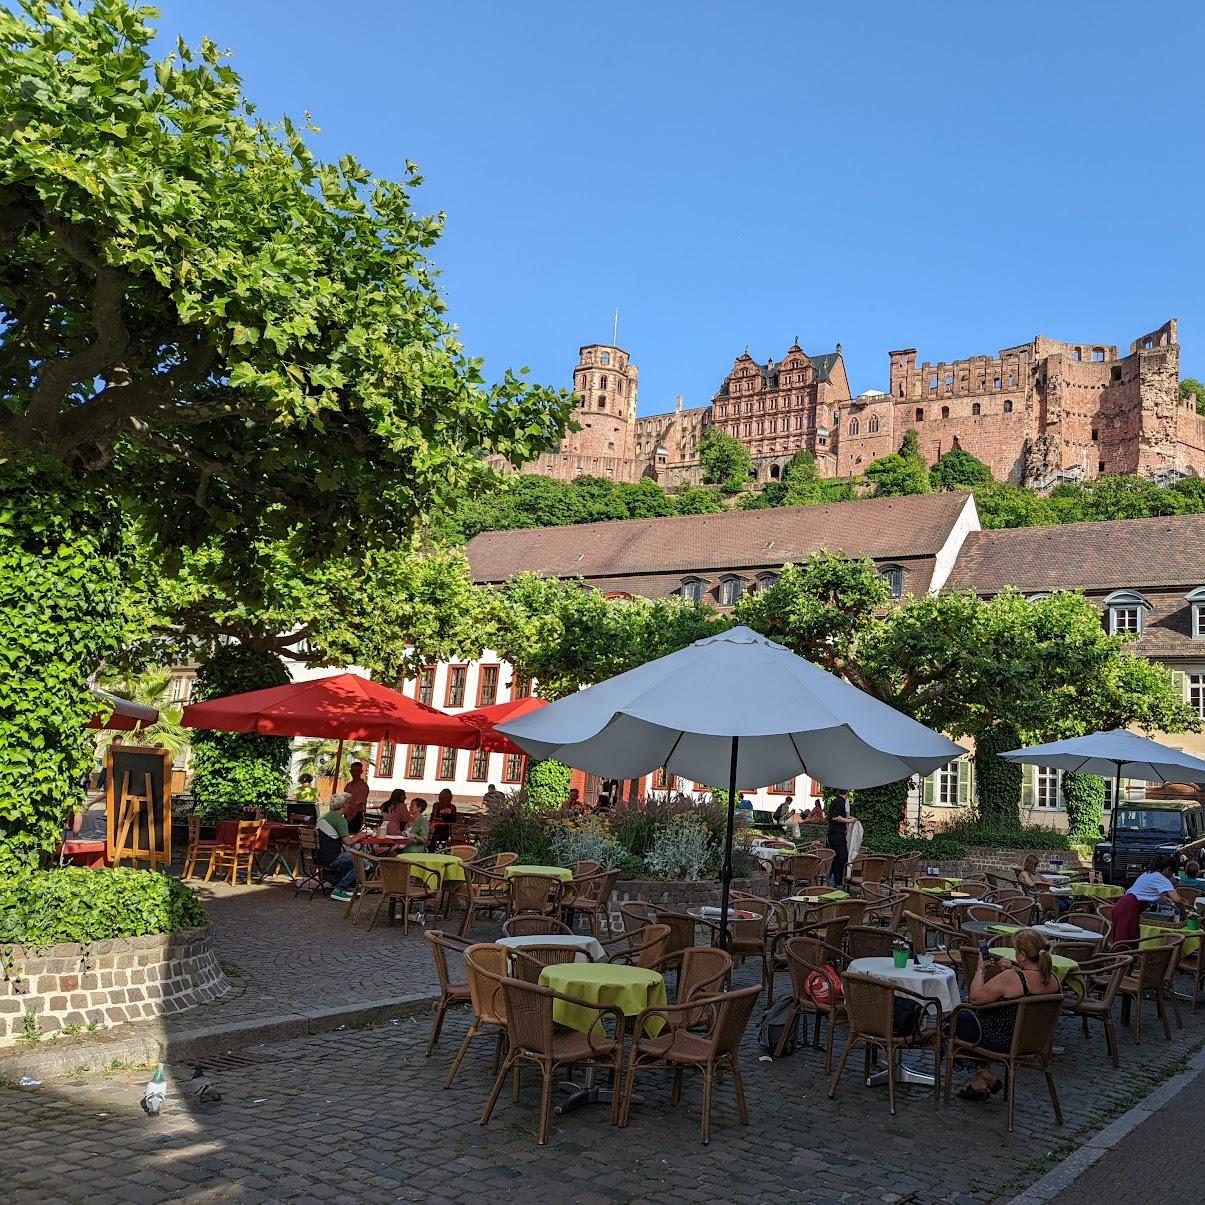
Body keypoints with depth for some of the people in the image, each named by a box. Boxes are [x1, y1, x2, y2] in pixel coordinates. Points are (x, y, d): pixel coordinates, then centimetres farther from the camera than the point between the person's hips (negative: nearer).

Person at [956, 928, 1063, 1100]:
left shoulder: (1010, 978, -31)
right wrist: (1013, 970, 2)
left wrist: (980, 970, -9)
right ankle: (980, 1081, 26)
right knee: (972, 1016, 26)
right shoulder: (1053, 978, -9)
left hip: (1001, 1042, -8)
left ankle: (987, 1077, 19)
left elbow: (975, 997, -21)